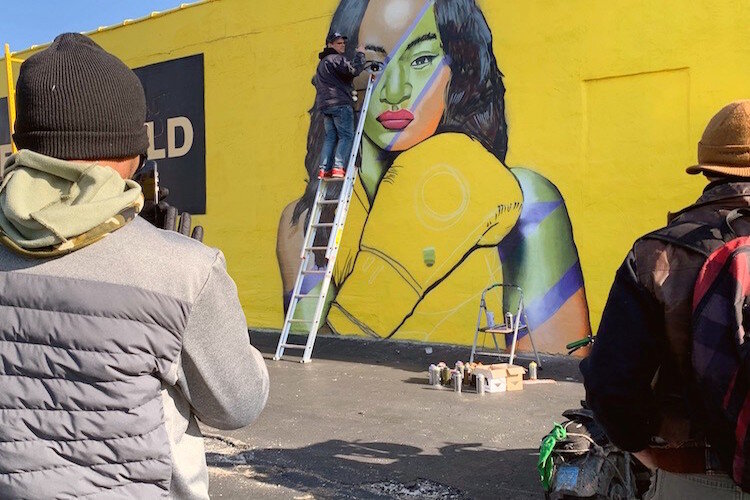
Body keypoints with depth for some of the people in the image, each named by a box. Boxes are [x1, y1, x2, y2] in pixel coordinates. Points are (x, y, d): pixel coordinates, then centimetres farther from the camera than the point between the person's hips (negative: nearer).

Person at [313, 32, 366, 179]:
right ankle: (338, 167, -18)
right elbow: (354, 69, -19)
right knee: (346, 135, -7)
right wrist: (360, 54, -6)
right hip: (340, 103, -9)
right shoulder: (336, 59, -6)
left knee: (330, 137, 8)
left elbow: (315, 80, 38)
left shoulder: (322, 63, 25)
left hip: (325, 105, 9)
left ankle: (324, 169, -1)